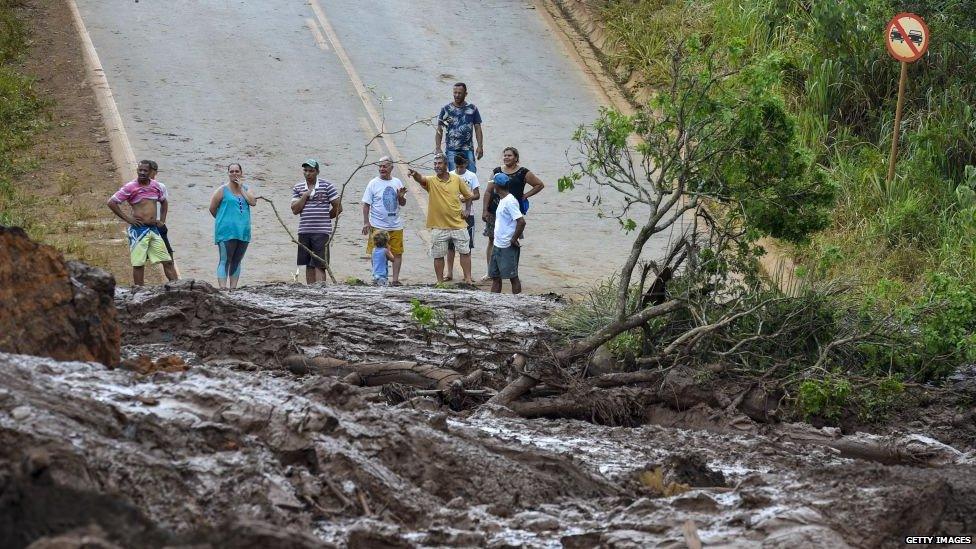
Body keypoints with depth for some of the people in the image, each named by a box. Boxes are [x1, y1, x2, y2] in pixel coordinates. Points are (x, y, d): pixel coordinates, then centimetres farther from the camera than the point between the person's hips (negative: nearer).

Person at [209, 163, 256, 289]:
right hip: (226, 232, -5)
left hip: (243, 231, 5)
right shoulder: (222, 190, -1)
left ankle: (233, 288, 15)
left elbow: (253, 202, -6)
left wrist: (241, 188, -5)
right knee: (225, 261, -11)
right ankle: (222, 289, -17)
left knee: (237, 261, 10)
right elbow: (212, 209, 2)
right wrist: (222, 220, 10)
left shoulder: (246, 188, 11)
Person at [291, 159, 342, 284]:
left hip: (321, 232, -4)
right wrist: (305, 195, -6)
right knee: (309, 265, 7)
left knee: (319, 265, -9)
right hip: (304, 231, 4)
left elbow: (338, 208, 1)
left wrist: (325, 218, 7)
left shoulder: (327, 186, -1)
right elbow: (295, 210, 1)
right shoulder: (298, 188, 10)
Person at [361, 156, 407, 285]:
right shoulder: (373, 183, -1)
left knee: (397, 253, 3)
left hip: (396, 225, 3)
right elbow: (366, 204, -1)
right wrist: (366, 223, -8)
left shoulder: (397, 183, 9)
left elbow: (403, 204, 16)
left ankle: (395, 279, 9)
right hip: (378, 226, -3)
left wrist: (401, 197, -7)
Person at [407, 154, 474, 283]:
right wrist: (414, 174, -48)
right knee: (438, 255, 4)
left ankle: (468, 279, 14)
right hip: (438, 226, -1)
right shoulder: (431, 181, -5)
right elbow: (421, 179, -28)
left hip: (458, 224, 1)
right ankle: (440, 282, 14)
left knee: (465, 252, 5)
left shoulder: (456, 179, 2)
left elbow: (468, 195, 13)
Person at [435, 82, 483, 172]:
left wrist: (480, 146, -1)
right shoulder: (446, 109, 4)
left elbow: (477, 128, 9)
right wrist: (438, 148, -5)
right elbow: (439, 130, 5)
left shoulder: (472, 109, 8)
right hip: (452, 150, -1)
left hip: (468, 149, 1)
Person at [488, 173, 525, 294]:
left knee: (513, 277, -1)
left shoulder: (510, 201, -18)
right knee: (495, 276, 12)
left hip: (508, 247, -10)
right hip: (498, 245, 10)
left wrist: (514, 239, -19)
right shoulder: (502, 200, 11)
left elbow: (521, 222, -26)